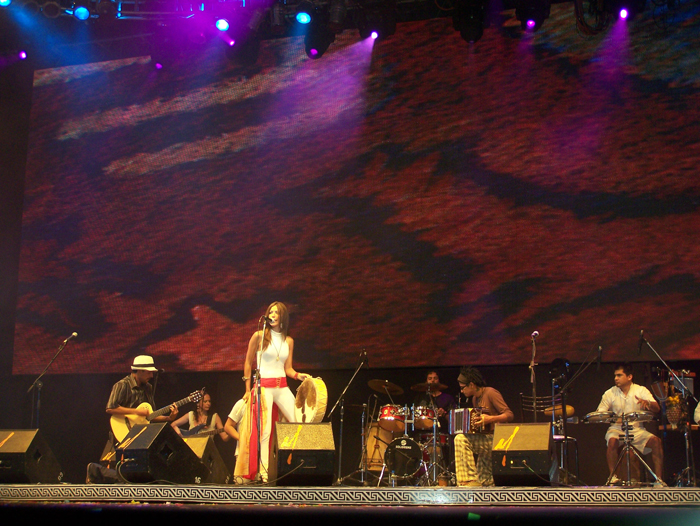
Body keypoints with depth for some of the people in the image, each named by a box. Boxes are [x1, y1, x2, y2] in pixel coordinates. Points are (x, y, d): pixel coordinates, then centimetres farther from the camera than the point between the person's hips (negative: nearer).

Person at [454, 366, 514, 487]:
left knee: (462, 439, -24)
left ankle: (471, 480, -23)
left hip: (496, 439, -9)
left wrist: (490, 419, -31)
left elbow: (509, 415, -17)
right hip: (484, 439, 9)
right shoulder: (474, 399, 16)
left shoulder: (490, 393, -10)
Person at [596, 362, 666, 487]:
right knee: (612, 440, -33)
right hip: (617, 428, -1)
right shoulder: (610, 393, 0)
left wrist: (647, 403, -32)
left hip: (637, 429, 1)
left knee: (656, 441, -22)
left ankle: (659, 478, -15)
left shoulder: (641, 390, 1)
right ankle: (613, 475, -21)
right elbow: (600, 414, -1)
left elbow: (657, 408, -9)